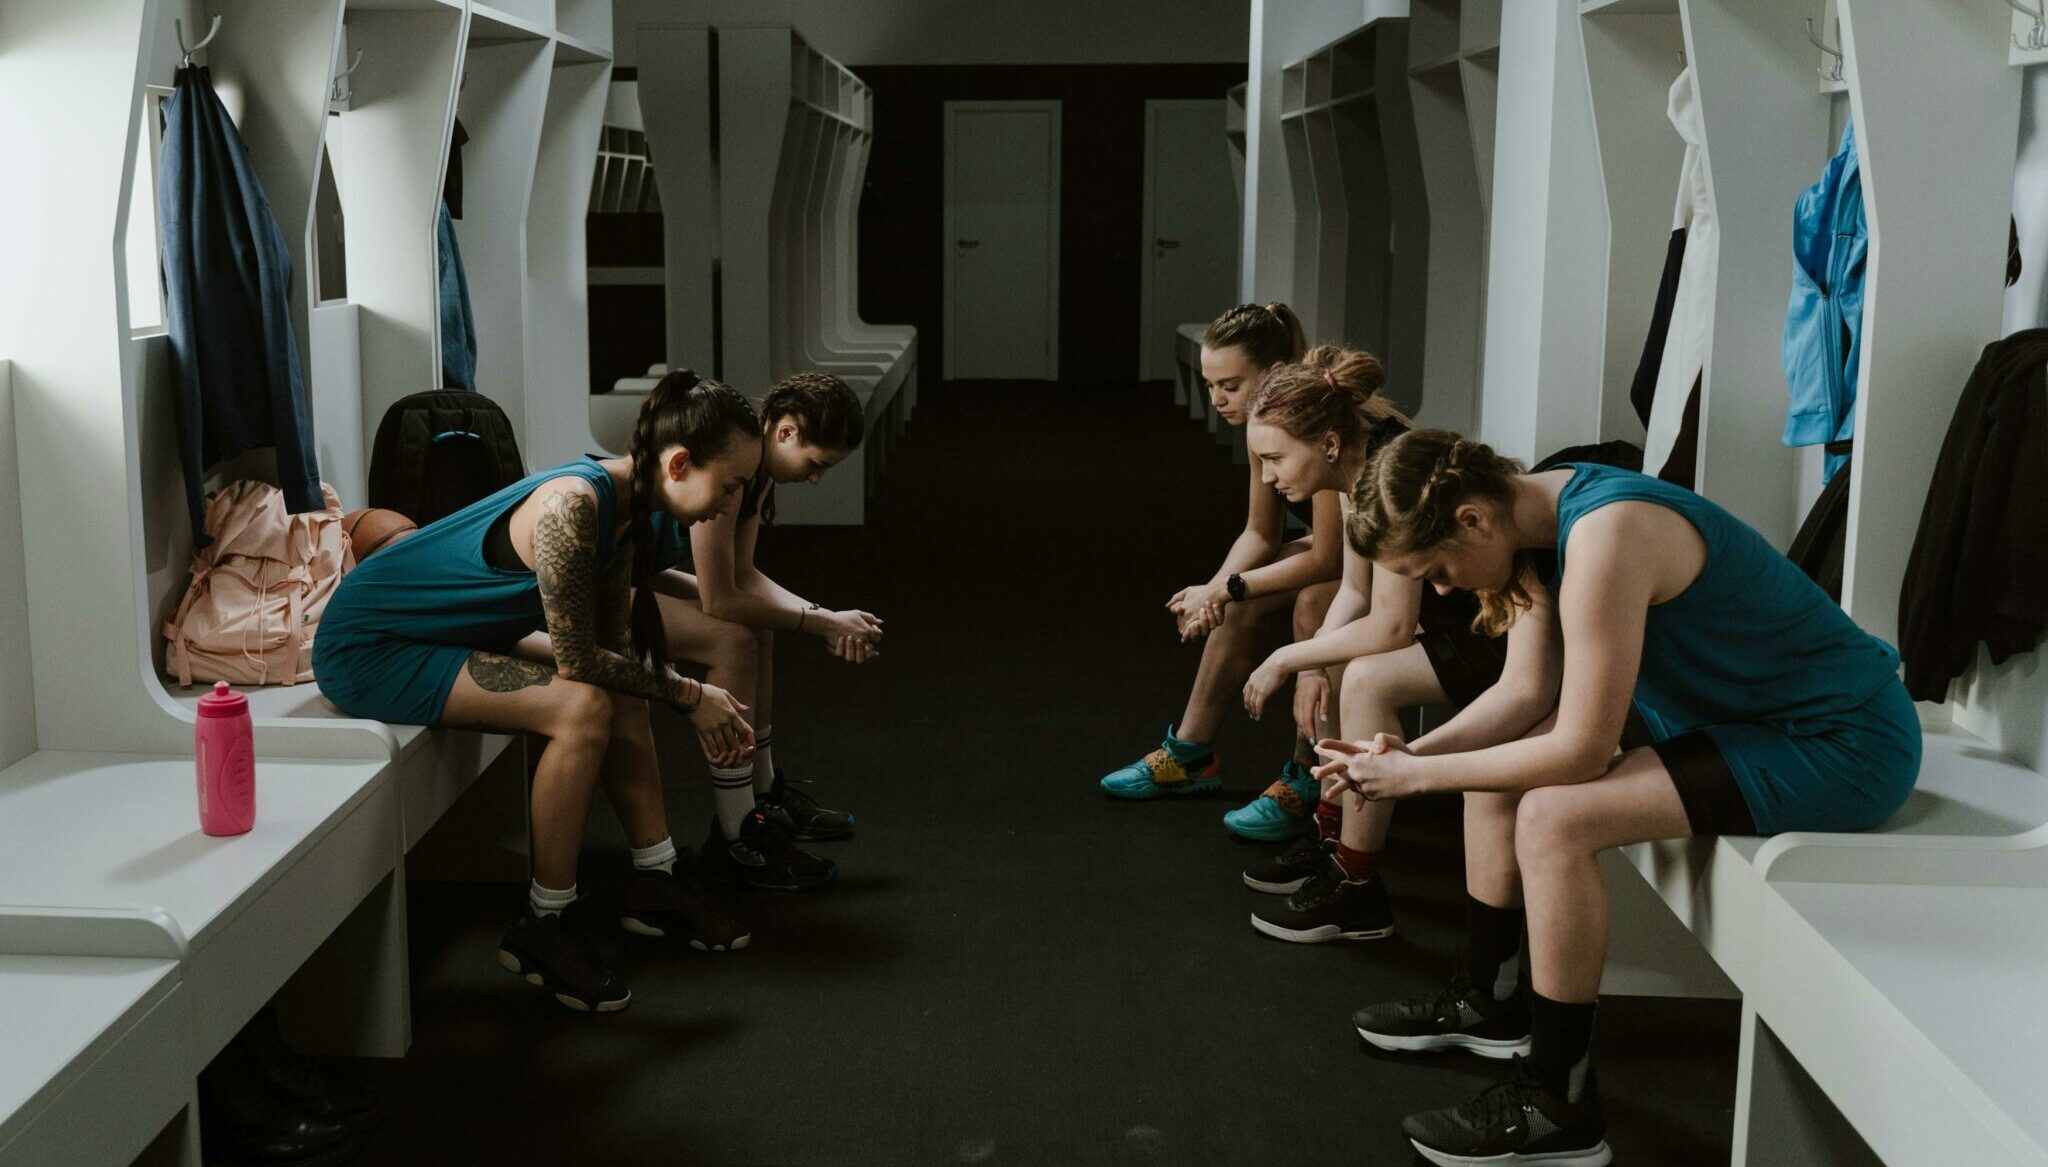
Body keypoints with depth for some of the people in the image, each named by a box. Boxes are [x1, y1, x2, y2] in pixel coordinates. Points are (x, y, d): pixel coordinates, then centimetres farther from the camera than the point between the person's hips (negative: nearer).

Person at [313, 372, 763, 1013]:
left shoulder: (625, 503, -2)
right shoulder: (572, 507, -31)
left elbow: (614, 646, 6)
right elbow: (578, 659, -26)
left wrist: (705, 703, -3)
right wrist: (688, 695, -15)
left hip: (426, 636, 10)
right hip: (366, 648, -10)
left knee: (622, 694, 6)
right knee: (583, 706, -23)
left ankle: (655, 881, 15)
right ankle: (543, 928, -11)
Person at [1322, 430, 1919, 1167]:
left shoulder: (1604, 537, -30)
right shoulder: (1536, 515, -2)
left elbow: (1582, 749, -28)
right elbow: (1525, 695, 1)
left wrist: (1420, 777, -19)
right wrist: (1412, 753, -12)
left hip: (1844, 743, -10)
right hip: (1747, 717, 10)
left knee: (1553, 819, -23)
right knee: (1497, 771, 9)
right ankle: (1485, 1002, 26)